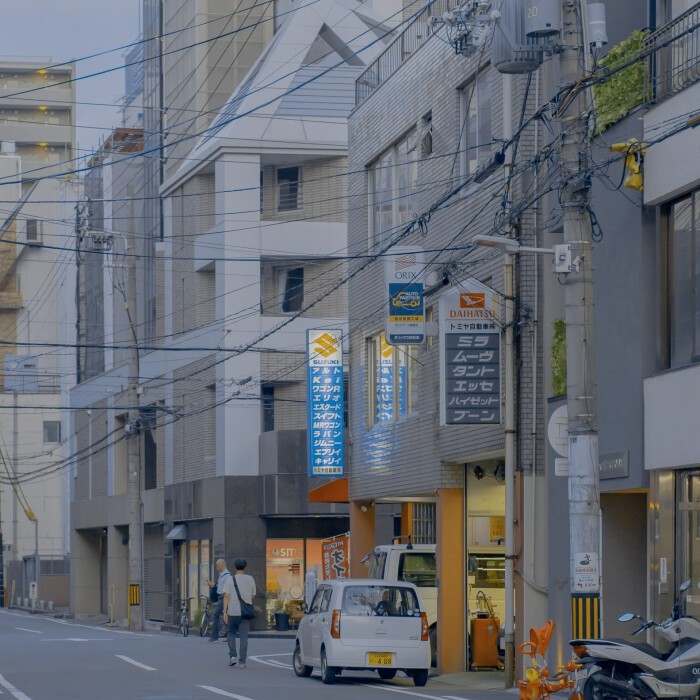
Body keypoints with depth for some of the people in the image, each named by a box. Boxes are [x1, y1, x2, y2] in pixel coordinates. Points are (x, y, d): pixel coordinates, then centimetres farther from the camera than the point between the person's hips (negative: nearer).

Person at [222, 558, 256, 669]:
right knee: (243, 637, 2)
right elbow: (252, 596, 10)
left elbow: (226, 596, -8)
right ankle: (242, 661, -2)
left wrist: (225, 612, -7)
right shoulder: (250, 579, 4)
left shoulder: (230, 579, -3)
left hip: (233, 612, -1)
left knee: (231, 633, 17)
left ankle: (232, 656, 4)